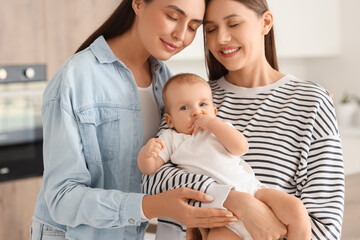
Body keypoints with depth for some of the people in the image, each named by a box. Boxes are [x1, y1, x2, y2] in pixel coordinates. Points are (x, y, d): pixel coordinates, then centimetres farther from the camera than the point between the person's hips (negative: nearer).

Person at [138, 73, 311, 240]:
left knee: (296, 209, -19)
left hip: (252, 190, 2)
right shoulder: (171, 138, 12)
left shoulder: (220, 129, 16)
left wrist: (212, 122, -3)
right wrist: (146, 152, -20)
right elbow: (149, 168, 3)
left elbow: (240, 147, -4)